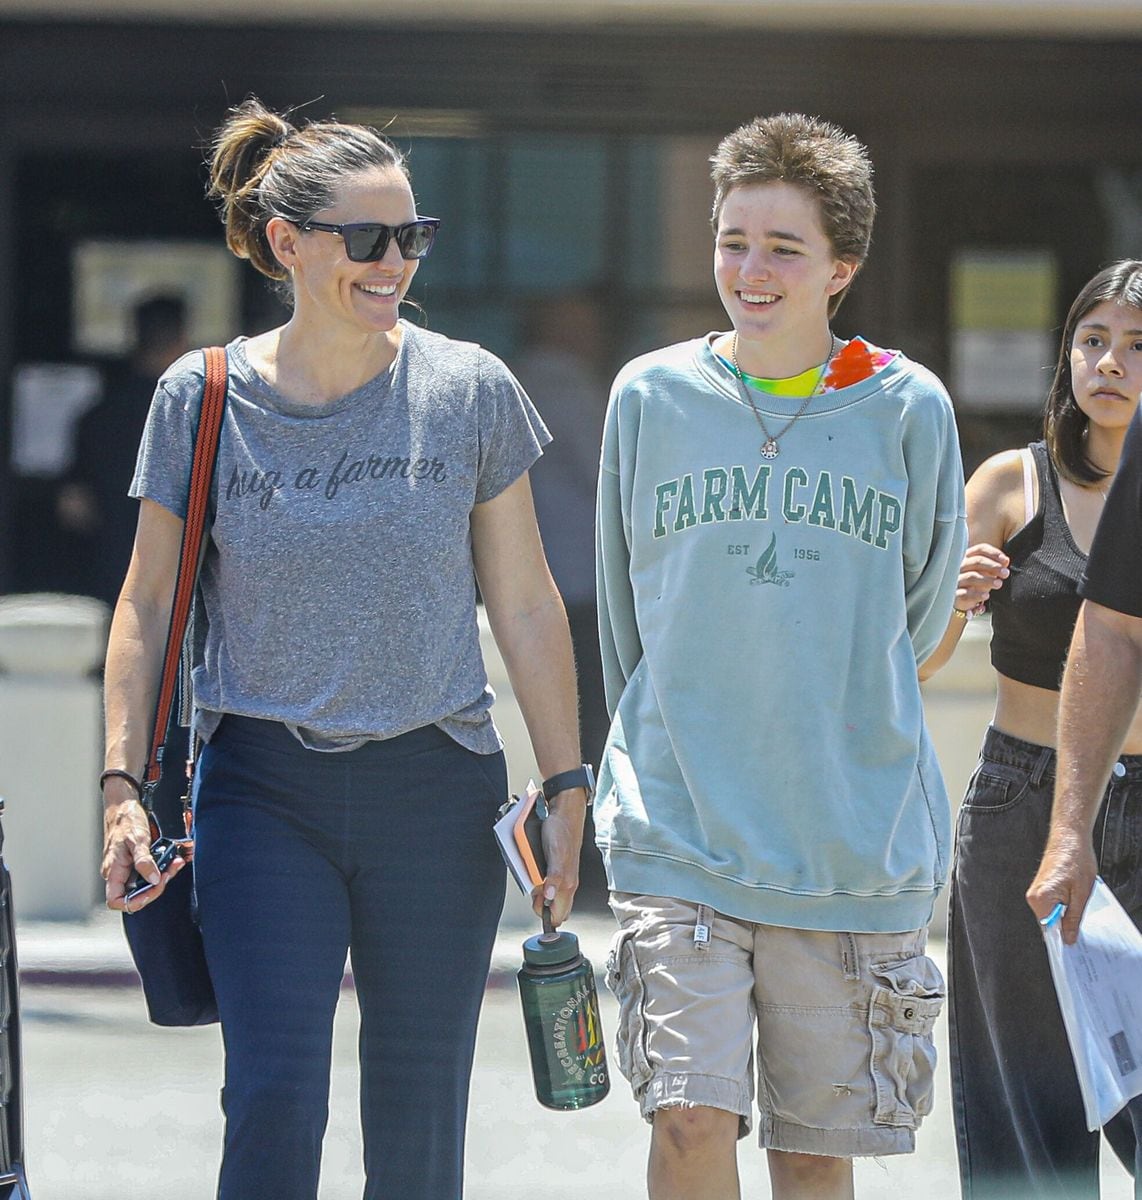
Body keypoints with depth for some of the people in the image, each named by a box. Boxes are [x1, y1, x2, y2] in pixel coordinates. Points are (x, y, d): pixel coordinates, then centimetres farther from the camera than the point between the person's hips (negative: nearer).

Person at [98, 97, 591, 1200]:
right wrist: (123, 787, -1)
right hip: (264, 789, -1)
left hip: (436, 788, 1)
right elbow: (147, 604, 6)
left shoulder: (468, 391, 0)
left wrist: (566, 786, 3)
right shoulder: (203, 399, -1)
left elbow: (525, 605, 5)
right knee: (273, 1097, -12)